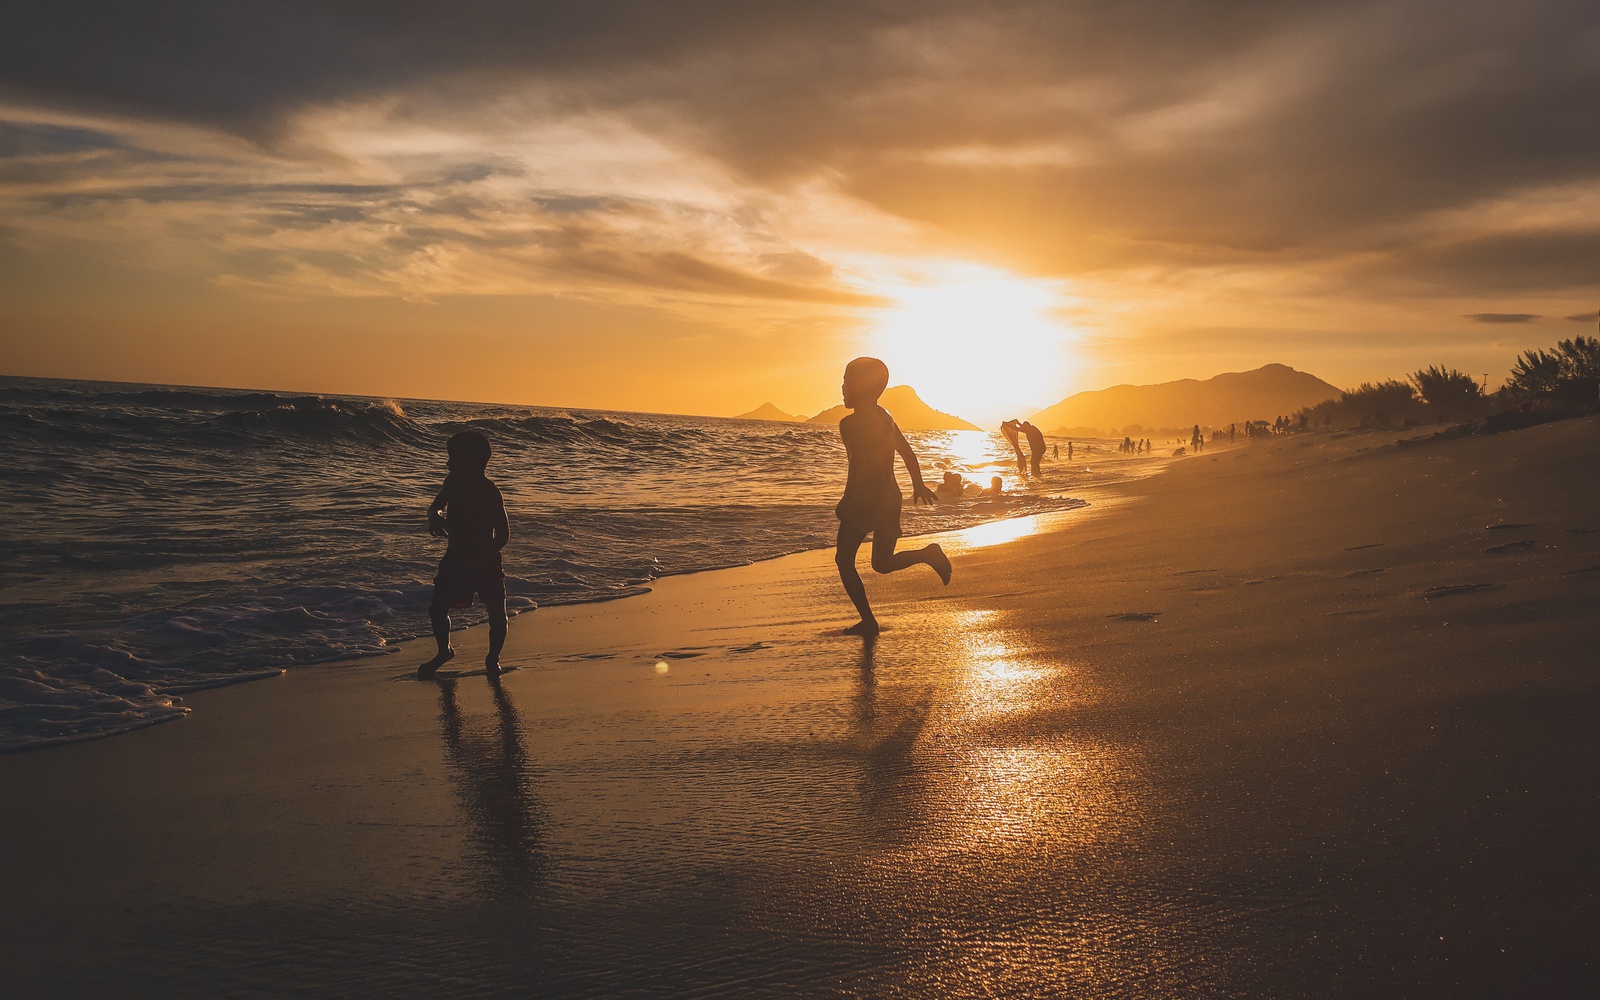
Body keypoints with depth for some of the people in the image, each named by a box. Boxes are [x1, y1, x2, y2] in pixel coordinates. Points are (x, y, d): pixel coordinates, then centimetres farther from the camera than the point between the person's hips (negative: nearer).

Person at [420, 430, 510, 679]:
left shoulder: (490, 493, -21)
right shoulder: (454, 481, -3)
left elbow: (503, 535, -19)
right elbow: (436, 505, 13)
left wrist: (478, 560, -26)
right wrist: (435, 516, -11)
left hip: (485, 560, -5)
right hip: (455, 557, 5)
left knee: (496, 612, 2)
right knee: (437, 609, 5)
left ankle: (492, 658, 27)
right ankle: (444, 651, 32)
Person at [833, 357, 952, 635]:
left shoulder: (850, 424, -15)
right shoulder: (884, 417, 9)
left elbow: (859, 465, -24)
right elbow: (907, 452, 16)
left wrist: (846, 503, -17)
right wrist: (918, 485, 26)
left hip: (865, 501, -8)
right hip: (891, 498, 8)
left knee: (844, 560, 7)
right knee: (883, 563, 18)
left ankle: (868, 621, 2)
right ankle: (928, 554, -6)